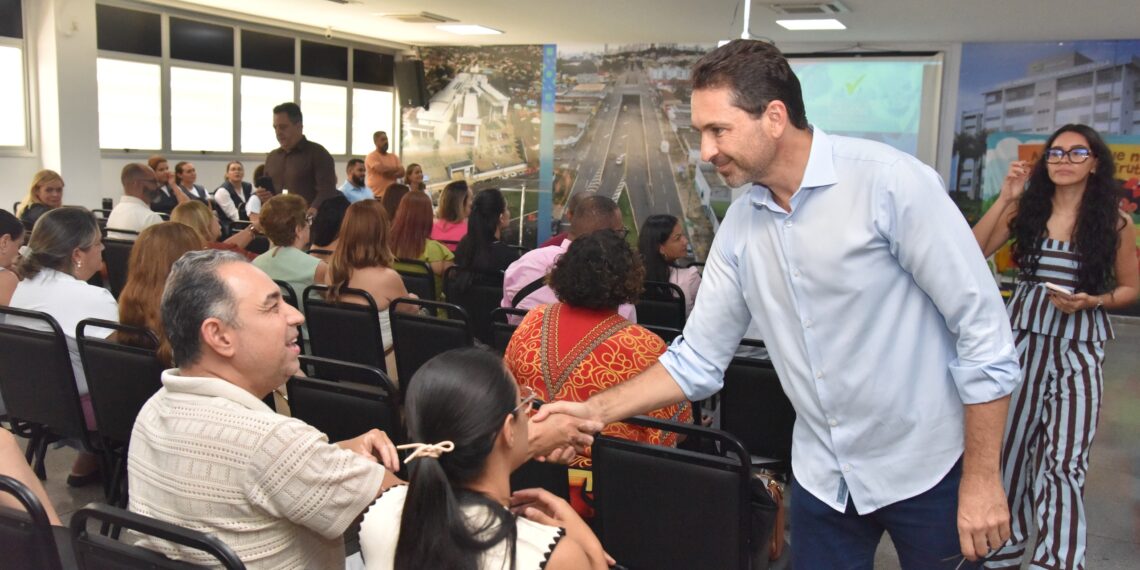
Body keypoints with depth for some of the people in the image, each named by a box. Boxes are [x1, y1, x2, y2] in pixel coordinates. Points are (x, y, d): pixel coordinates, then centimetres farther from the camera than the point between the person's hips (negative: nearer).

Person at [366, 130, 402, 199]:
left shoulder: (394, 157, 16)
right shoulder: (371, 156, -4)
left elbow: (401, 172, 6)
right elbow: (382, 169, -18)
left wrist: (389, 173, -13)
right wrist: (396, 168, -1)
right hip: (377, 196, -6)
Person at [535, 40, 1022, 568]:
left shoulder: (889, 181, -19)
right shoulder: (739, 226, -2)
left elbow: (984, 331, -16)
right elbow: (697, 360, 2)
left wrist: (982, 477, -14)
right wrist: (595, 410, -9)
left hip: (926, 465, -4)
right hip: (824, 474, 4)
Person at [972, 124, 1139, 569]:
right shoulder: (1026, 209, 2)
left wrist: (1091, 302, -13)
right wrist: (1005, 198, -9)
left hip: (1079, 346, -2)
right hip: (1024, 335, 2)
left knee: (1064, 459, -5)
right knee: (1012, 440, 12)